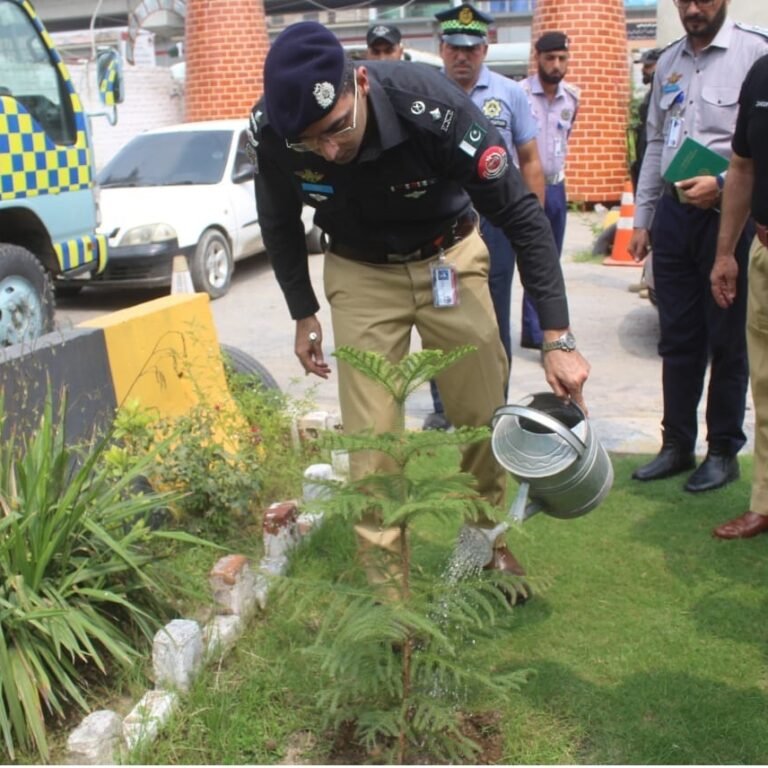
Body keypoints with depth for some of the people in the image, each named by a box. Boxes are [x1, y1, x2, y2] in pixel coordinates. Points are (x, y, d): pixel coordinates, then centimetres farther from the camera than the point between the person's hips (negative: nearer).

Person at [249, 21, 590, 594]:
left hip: (449, 258, -1)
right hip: (360, 272, 1)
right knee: (370, 430, -4)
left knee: (483, 410, 4)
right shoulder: (271, 131, -25)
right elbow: (281, 223, -2)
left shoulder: (433, 107, -33)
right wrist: (303, 314, 2)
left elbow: (524, 217, -25)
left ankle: (488, 537, 29)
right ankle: (381, 564, 15)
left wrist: (558, 338, -28)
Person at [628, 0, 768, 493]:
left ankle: (723, 451, 19)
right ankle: (677, 445, 24)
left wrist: (723, 184, -21)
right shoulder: (668, 61, 13)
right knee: (677, 339, 12)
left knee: (727, 341, 5)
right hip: (672, 214, 6)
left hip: (727, 215, -5)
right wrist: (642, 220, 14)